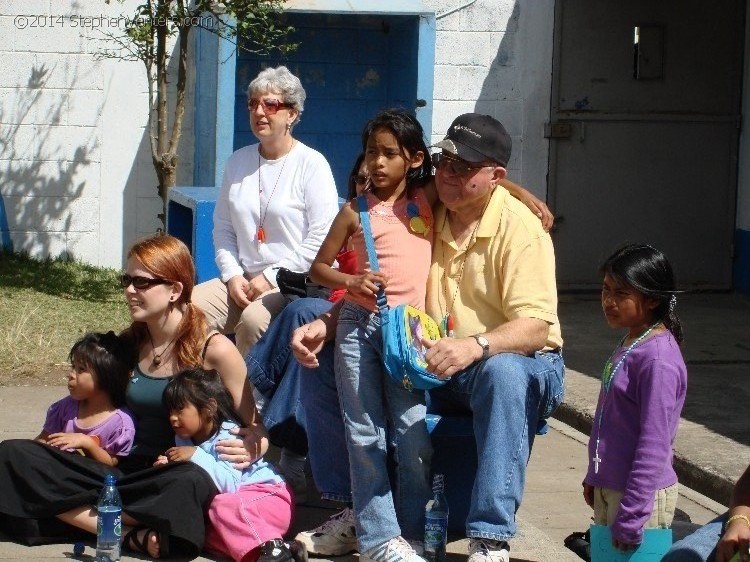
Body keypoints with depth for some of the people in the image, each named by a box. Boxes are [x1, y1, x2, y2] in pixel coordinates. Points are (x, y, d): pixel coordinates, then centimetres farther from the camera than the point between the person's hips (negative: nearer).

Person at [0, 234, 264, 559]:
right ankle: (130, 533, -26)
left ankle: (81, 516, -25)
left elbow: (255, 426, 2)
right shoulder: (130, 343, 11)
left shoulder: (213, 350, -3)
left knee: (189, 482, -43)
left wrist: (250, 447, -20)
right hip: (126, 469, 5)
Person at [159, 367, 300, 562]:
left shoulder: (227, 436, -16)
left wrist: (196, 456, -29)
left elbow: (229, 484, -29)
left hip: (268, 496, -8)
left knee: (223, 505, -35)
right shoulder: (184, 439, 8)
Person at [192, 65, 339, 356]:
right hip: (242, 280, 6)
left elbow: (322, 240, -9)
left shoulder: (311, 164, -3)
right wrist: (233, 275, 0)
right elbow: (222, 228, 17)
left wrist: (272, 277, -12)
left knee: (254, 319, -36)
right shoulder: (238, 162, 15)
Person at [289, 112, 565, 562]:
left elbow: (535, 327, -25)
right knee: (321, 365, -8)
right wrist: (325, 326, -12)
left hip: (514, 361, -6)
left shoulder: (518, 228, -15)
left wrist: (476, 346, -44)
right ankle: (357, 512, -1)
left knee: (504, 373, -42)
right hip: (428, 366, 6)